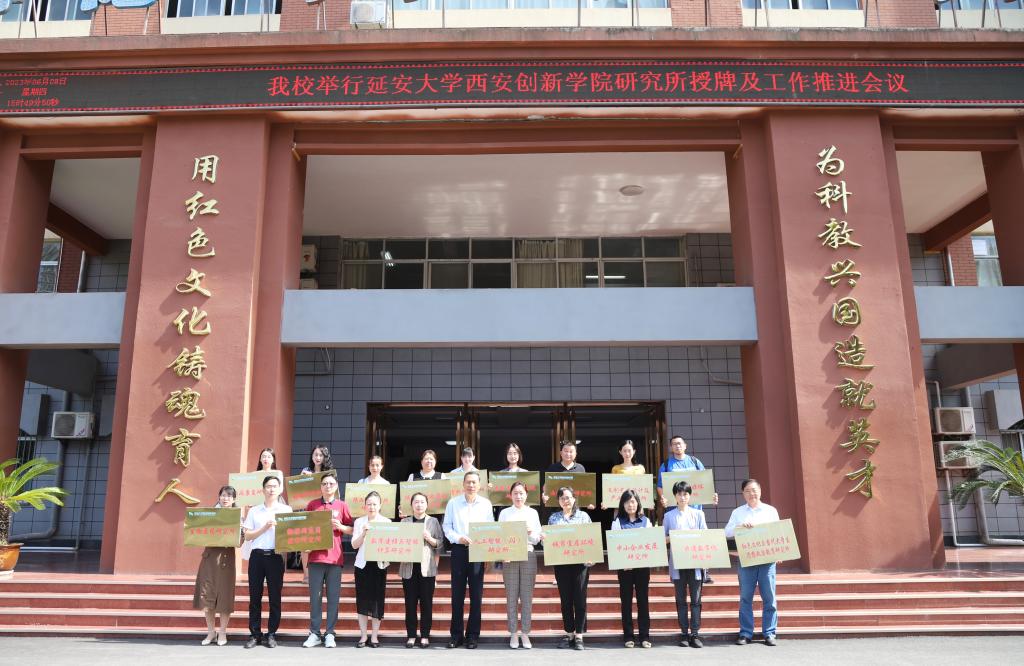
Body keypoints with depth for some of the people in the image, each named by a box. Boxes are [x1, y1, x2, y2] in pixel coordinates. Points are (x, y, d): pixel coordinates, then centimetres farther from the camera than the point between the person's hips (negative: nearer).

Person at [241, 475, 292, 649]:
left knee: (275, 597, 2)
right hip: (257, 556, 1)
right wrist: (265, 527, -8)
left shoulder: (286, 510, 6)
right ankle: (255, 634, 12)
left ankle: (272, 634, 11)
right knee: (255, 596, 3)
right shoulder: (254, 511, 9)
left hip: (276, 556, -1)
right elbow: (248, 536, 4)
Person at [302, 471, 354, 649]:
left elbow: (352, 530, 7)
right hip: (315, 556, 1)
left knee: (333, 597, 2)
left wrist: (340, 527, -11)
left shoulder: (342, 505, 5)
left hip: (335, 557, -1)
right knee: (315, 596, 4)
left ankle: (329, 634, 9)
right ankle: (314, 633, 12)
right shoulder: (312, 505, 7)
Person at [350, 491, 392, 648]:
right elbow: (354, 545, -1)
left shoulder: (387, 522, 3)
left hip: (379, 564, -1)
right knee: (362, 600, 3)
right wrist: (364, 533, -16)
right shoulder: (359, 522, 6)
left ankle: (374, 637, 9)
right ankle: (363, 636, 12)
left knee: (377, 600, 1)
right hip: (363, 563, 1)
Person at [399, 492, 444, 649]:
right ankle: (411, 636, 12)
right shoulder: (404, 521, 10)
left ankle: (425, 636, 10)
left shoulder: (433, 521, 7)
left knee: (426, 603, 2)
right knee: (410, 602, 3)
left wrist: (430, 539, -12)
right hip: (409, 567, 1)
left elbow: (441, 544, 5)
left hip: (427, 567, -1)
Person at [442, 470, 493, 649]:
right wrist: (458, 538, -14)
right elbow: (447, 527, 3)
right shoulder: (453, 503, 3)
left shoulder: (486, 504, 4)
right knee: (457, 593, 3)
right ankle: (456, 634, 13)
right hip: (458, 550, 0)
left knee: (476, 594, 3)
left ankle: (472, 635, 12)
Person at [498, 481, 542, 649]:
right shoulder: (504, 513, 8)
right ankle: (513, 634, 9)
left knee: (527, 596, 2)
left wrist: (530, 532, -11)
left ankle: (525, 633, 10)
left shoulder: (532, 513, 10)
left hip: (528, 555, 1)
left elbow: (537, 539, 9)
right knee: (511, 596, 1)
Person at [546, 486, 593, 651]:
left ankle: (579, 635, 6)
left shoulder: (583, 516, 7)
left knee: (580, 598, -1)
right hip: (561, 562, 2)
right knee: (565, 598, 6)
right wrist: (543, 539, -9)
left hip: (580, 561, -2)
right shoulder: (553, 517, 12)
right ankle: (569, 633, 16)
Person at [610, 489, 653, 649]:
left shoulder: (646, 521, 9)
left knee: (643, 600, 4)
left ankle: (645, 636, 10)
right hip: (624, 566, -1)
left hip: (643, 565, 1)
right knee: (626, 601, 3)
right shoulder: (618, 521, 3)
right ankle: (628, 636, 10)